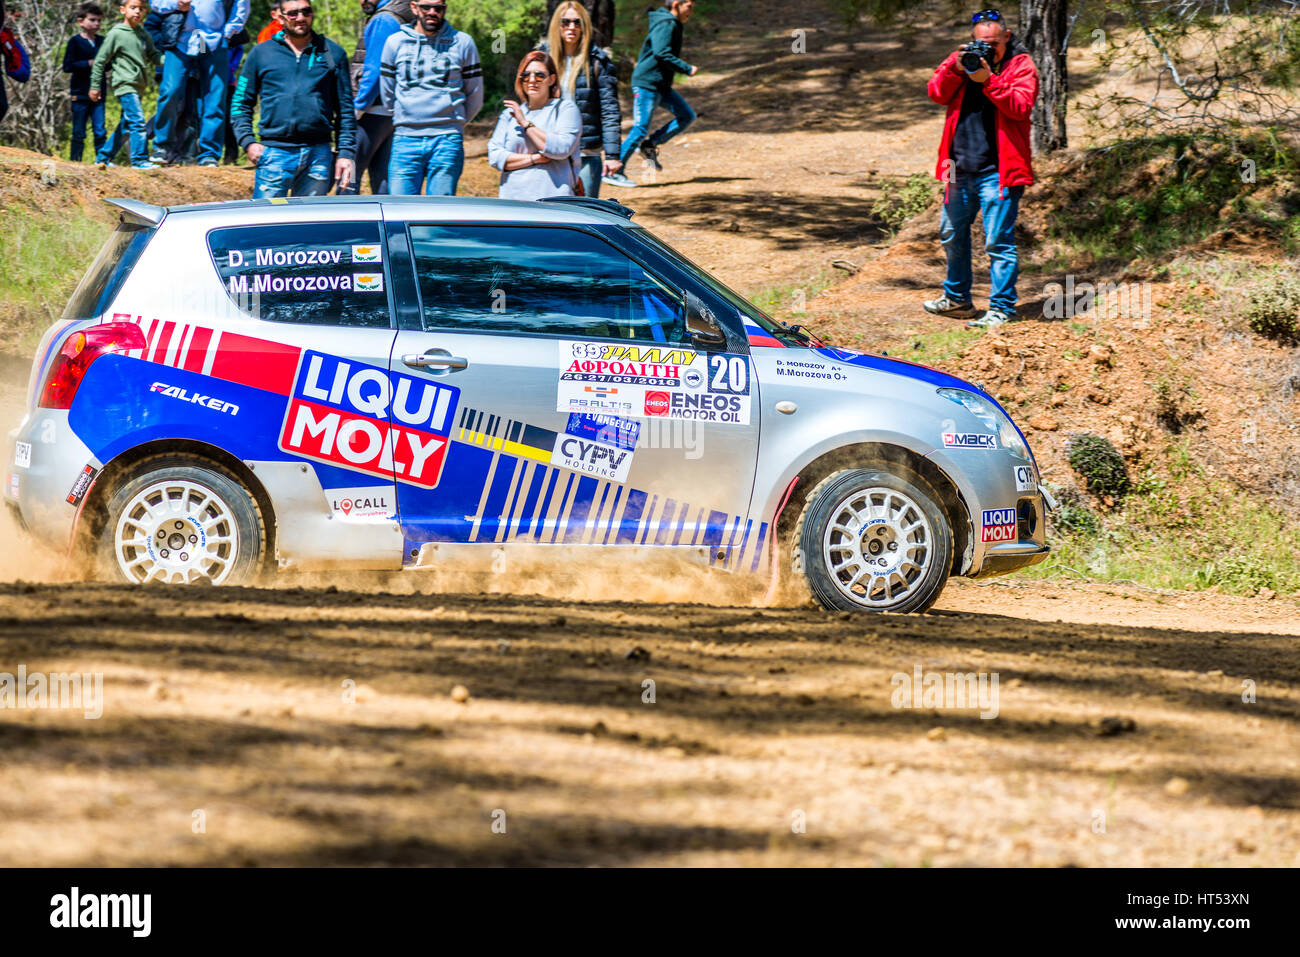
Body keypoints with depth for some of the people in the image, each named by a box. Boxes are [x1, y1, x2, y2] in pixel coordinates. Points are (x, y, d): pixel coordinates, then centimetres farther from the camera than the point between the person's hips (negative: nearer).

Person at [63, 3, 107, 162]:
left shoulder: (102, 42, 10)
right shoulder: (75, 42, -4)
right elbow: (67, 66, -9)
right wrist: (89, 63, -16)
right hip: (80, 93, -3)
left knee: (100, 131, -2)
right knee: (79, 133, 3)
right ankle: (74, 160, 10)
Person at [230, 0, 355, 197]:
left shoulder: (333, 53, 11)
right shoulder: (261, 53, 9)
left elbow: (345, 110, 13)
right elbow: (240, 103, 13)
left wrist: (346, 153, 5)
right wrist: (248, 142, -2)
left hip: (318, 154, 1)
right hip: (274, 153, -1)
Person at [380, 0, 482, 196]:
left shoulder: (463, 43, 6)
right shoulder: (395, 42, 9)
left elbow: (475, 98, 14)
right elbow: (387, 95, 16)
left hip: (447, 143, -1)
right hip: (405, 141, 1)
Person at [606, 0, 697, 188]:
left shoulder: (673, 25, 16)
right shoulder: (666, 24, -15)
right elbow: (662, 54, -26)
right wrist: (687, 69, -20)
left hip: (660, 86, 10)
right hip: (647, 83, -10)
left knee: (687, 116, 7)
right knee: (640, 128, -10)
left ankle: (650, 144, 9)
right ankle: (614, 171, -5)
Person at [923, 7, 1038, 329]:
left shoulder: (1021, 66, -3)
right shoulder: (964, 59, 10)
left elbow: (1020, 105, -18)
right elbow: (938, 94, 0)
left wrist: (989, 80, -27)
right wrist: (954, 68, -16)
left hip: (997, 171, -6)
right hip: (961, 169, 6)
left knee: (998, 242, -8)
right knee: (952, 234, 19)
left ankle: (1002, 308, -1)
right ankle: (957, 298, 35)